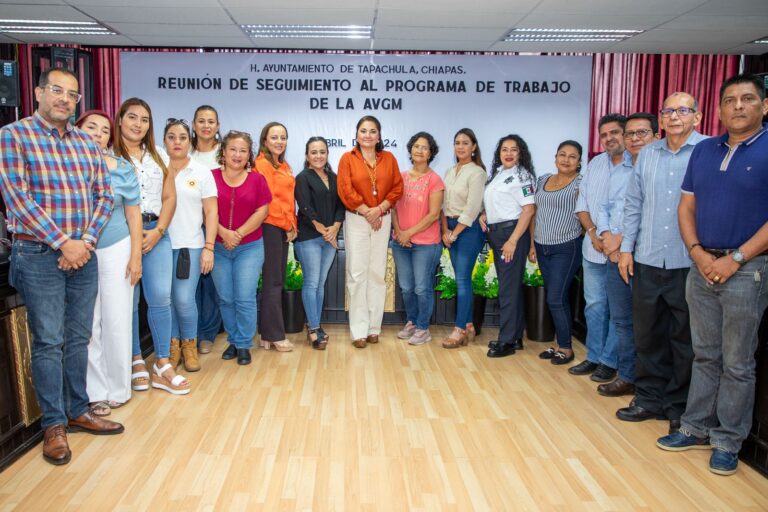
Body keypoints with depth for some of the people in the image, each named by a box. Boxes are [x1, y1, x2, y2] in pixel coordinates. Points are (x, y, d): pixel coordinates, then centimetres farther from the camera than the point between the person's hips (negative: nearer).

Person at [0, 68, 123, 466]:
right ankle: (54, 424, 16)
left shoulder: (86, 143, 10)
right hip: (39, 256, -5)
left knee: (78, 339, 13)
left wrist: (87, 240, -7)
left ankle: (78, 411, 27)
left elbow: (104, 195, 7)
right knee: (48, 343, 2)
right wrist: (62, 243, -15)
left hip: (83, 254, 5)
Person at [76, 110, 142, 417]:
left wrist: (135, 257, -1)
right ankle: (96, 392, 17)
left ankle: (117, 388, 20)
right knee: (87, 325, 4)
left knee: (117, 322, 5)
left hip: (115, 252, 0)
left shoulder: (122, 169, 1)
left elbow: (133, 215, 3)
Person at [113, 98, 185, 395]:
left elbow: (169, 198, 11)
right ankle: (136, 361, 15)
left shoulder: (158, 156, 16)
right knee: (128, 300, 1)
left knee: (161, 298, -2)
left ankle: (162, 365, 6)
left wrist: (158, 231, -2)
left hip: (156, 233, 3)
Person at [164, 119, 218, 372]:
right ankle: (172, 344, 21)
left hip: (190, 245, -1)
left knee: (184, 300, -7)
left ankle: (189, 344, 15)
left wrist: (209, 247, -5)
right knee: (165, 299, 3)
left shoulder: (202, 172, 5)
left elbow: (211, 212, 2)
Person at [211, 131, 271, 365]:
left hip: (249, 247, -1)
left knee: (245, 299, -3)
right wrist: (223, 232, -16)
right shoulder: (211, 177, 0)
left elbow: (262, 212, -3)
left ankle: (244, 345, 12)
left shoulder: (257, 179, 1)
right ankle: (233, 341, 25)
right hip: (218, 248, 1)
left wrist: (239, 233, -12)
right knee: (225, 298, 8)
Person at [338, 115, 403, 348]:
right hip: (356, 220, -3)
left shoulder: (389, 158, 7)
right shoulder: (348, 158, -1)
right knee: (357, 274, -4)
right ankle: (359, 331, 1)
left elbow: (397, 187, 4)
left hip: (383, 220, 3)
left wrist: (379, 209, -9)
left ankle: (374, 327, 13)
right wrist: (366, 211, -10)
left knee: (377, 273, 5)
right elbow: (345, 191, -7)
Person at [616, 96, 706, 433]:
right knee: (647, 333, 12)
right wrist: (626, 248, 8)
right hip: (648, 261, 5)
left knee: (686, 338, 7)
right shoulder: (647, 155, 11)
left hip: (689, 263, -4)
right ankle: (650, 398, 27)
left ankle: (681, 407, 22)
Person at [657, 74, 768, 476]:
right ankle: (697, 428, 26)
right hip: (702, 266, 5)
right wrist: (698, 253, -4)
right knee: (705, 356, 14)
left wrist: (735, 259, -15)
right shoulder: (703, 151, 9)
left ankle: (728, 442, 20)